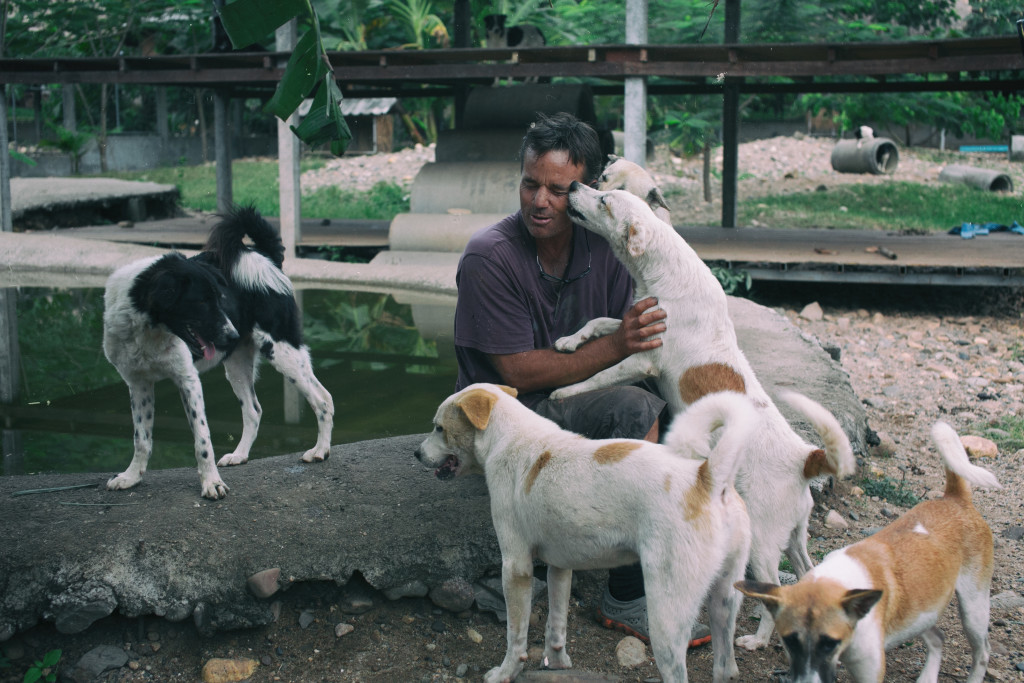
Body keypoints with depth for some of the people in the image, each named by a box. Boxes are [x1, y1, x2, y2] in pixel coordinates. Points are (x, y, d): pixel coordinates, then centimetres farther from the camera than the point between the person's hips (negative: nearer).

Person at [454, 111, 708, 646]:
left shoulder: (600, 248, -1)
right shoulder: (489, 257, -18)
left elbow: (628, 345, 3)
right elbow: (518, 373, -20)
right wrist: (613, 347, -27)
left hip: (578, 397, 6)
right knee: (636, 411, -28)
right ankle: (627, 598, -19)